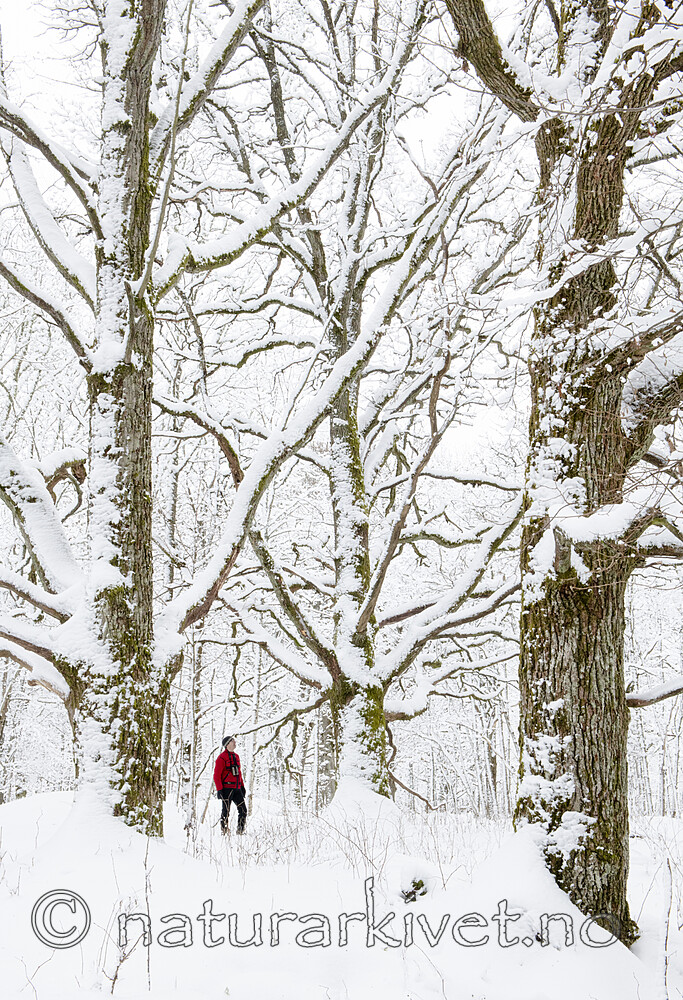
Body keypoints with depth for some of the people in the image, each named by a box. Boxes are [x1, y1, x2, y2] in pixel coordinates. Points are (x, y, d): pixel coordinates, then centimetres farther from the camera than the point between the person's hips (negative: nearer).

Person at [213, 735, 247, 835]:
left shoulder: (236, 756, 18)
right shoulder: (222, 758, -6)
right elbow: (216, 775, -9)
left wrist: (242, 786, 20)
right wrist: (219, 789, -15)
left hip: (237, 789, 7)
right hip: (227, 788, -7)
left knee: (243, 809, 1)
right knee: (226, 810, -3)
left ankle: (240, 829, 9)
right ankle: (224, 829, 7)